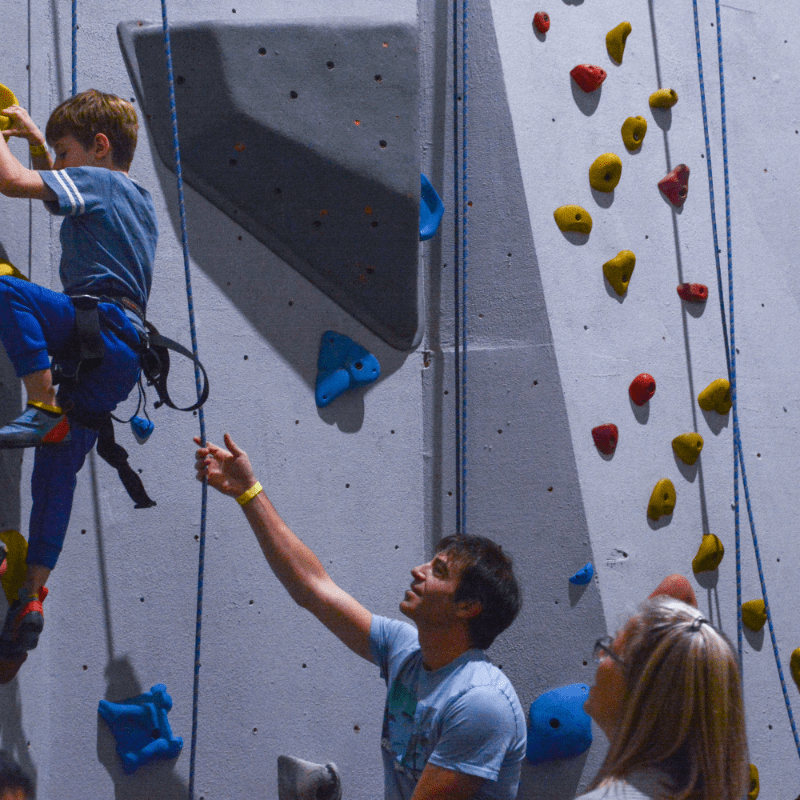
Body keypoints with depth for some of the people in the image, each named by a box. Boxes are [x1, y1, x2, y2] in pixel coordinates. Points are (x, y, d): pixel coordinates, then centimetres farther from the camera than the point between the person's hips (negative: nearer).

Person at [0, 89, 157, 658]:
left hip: (100, 323, -9)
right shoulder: (138, 198, 28)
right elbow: (62, 187, 48)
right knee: (58, 469, 10)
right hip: (122, 357, 9)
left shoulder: (94, 179, 2)